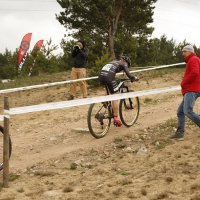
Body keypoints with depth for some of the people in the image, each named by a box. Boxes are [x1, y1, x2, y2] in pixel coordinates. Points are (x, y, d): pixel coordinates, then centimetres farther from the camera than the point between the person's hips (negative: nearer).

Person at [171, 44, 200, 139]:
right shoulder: (191, 61, 27)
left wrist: (183, 82, -13)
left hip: (191, 90, -11)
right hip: (189, 91, 11)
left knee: (188, 111, -25)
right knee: (180, 111, 6)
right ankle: (180, 132, 3)